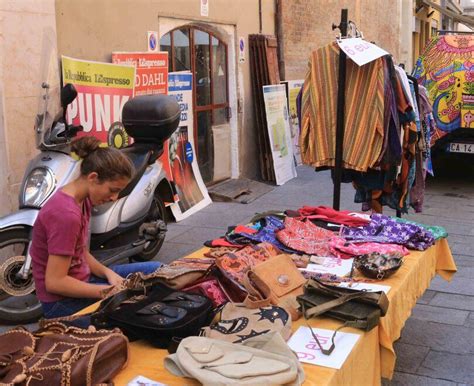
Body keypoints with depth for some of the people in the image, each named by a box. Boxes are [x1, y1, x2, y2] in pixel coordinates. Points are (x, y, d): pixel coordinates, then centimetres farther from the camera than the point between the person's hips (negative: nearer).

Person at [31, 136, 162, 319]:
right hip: (63, 301, -9)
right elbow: (55, 282, -25)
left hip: (81, 280, 9)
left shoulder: (83, 200, 2)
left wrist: (108, 273, -7)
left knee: (156, 271, 7)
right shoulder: (66, 214, -28)